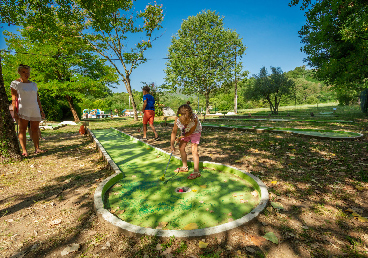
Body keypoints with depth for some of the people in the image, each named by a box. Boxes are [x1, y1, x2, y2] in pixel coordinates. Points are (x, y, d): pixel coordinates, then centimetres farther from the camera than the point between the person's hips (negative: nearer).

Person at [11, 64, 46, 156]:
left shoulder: (33, 84, 15)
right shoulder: (15, 83, 3)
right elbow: (13, 98, -3)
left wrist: (41, 110, 11)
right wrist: (15, 111, -12)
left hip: (35, 110, 4)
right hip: (23, 110, -4)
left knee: (35, 129, 3)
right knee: (22, 129, -5)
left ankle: (37, 148, 5)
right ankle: (24, 150, -5)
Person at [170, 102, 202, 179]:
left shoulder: (194, 119, -40)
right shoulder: (177, 119, -31)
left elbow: (191, 132, -23)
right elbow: (174, 132, -19)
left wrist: (181, 137, -17)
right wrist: (172, 145, -19)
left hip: (195, 131, -5)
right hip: (185, 132, 5)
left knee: (194, 150, -15)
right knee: (181, 147, 7)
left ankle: (196, 172, -8)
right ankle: (185, 167, 24)